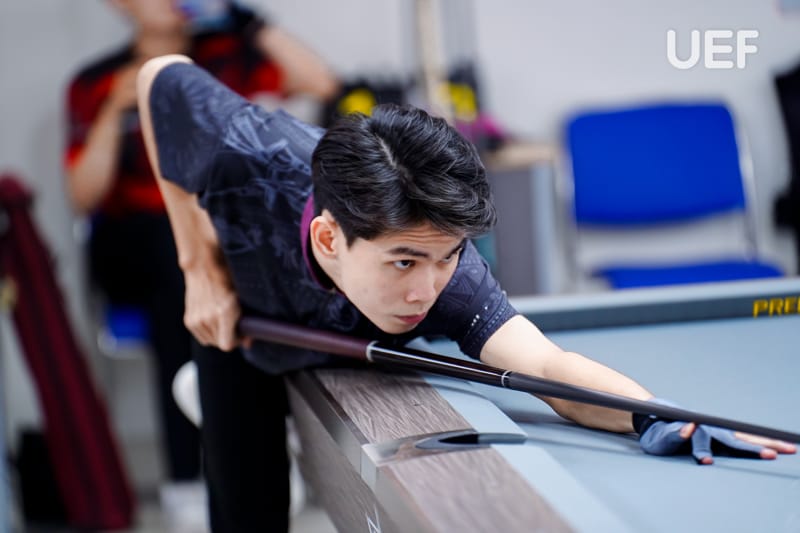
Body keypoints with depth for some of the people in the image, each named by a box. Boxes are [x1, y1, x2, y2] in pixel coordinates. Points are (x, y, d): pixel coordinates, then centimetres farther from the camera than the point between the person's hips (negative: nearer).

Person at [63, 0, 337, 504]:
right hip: (132, 250, -1)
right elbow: (84, 196, -5)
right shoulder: (96, 84, 5)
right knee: (177, 240, -34)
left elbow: (320, 83, -8)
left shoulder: (226, 56, 7)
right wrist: (115, 112, -15)